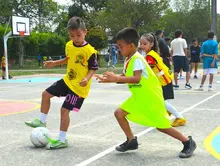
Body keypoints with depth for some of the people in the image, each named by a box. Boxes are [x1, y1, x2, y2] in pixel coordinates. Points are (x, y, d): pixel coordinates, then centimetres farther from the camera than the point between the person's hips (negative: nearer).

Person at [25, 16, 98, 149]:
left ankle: (62, 140, 6)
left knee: (64, 109, -7)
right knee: (46, 94, 13)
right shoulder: (69, 45, 0)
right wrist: (55, 63, 12)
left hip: (79, 86, -8)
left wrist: (87, 79, -31)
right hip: (67, 80, 8)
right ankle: (42, 121, 30)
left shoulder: (89, 51, -22)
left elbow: (93, 68, -15)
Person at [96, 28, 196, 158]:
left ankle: (188, 142, 15)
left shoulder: (137, 59, -21)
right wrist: (109, 79, 1)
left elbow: (136, 79, -33)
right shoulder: (128, 60, 8)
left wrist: (116, 78, -34)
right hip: (138, 97, 9)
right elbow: (125, 77, 13)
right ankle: (132, 141, 15)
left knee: (161, 126, -2)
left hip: (151, 97, -9)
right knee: (119, 113, 2)